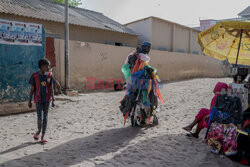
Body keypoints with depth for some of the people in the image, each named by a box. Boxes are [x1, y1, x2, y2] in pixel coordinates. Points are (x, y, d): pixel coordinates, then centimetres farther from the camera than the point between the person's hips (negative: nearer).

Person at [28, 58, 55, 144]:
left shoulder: (49, 75, -2)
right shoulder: (34, 76, -8)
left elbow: (51, 89, 0)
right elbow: (32, 89, -2)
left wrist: (53, 100, -5)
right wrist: (29, 101, 1)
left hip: (47, 100, 2)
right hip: (38, 100, -2)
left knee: (45, 117, 5)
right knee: (39, 117, -6)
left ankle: (42, 136, 15)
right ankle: (39, 131, 24)